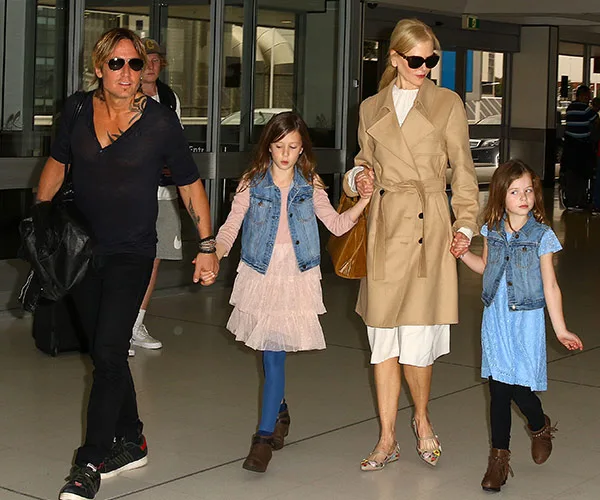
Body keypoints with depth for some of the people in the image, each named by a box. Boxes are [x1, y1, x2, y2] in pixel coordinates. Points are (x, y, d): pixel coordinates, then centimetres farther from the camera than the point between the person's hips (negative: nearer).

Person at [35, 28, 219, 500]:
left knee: (109, 353, -12)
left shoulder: (160, 122, -8)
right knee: (104, 352, 11)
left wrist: (207, 245, 1)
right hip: (81, 249, 4)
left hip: (131, 253, -4)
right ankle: (131, 442, 28)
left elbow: (190, 185, 2)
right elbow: (57, 162, 17)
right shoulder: (77, 110, 0)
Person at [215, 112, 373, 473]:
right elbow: (231, 225, -2)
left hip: (296, 279, -1)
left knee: (275, 353, -8)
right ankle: (280, 412, 33)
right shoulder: (252, 184, 1)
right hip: (259, 277, 1)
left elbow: (337, 225, 9)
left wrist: (363, 202, -6)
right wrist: (215, 253, -21)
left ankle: (265, 436, -5)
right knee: (270, 354, 6)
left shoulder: (309, 186, 4)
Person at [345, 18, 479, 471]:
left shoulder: (447, 103, 5)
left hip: (429, 230, -3)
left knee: (418, 340, -5)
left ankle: (422, 419, 23)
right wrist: (358, 177, -1)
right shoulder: (372, 108, 13)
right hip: (385, 230, 3)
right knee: (383, 339, 5)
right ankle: (388, 440, 15)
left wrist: (465, 225, -3)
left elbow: (463, 171, 6)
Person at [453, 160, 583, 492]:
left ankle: (541, 428, 27)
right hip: (495, 318, 3)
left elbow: (550, 286, -4)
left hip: (526, 319, -3)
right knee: (498, 389, 5)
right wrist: (464, 255, 3)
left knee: (520, 388, -7)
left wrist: (560, 329, -5)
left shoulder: (542, 236, -7)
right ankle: (499, 457, 16)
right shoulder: (492, 231, 3)